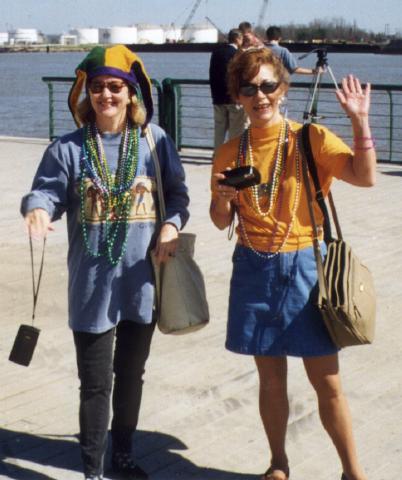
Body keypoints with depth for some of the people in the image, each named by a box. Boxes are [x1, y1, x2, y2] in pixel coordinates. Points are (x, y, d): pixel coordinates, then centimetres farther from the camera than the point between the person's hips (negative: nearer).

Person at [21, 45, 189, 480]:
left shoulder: (154, 140, 0)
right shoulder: (68, 148, -6)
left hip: (142, 282, 3)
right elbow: (46, 191, -12)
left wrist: (172, 224, -12)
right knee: (96, 382, 3)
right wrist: (38, 210, -35)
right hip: (92, 286, -3)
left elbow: (177, 192, 6)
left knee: (131, 374, 19)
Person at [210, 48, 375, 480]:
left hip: (304, 266, -2)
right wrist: (223, 198, -11)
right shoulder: (230, 153, 3)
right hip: (254, 271, 3)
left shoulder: (310, 138, -5)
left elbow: (364, 177, -18)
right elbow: (221, 222, 9)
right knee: (271, 379, 11)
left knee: (327, 381, 2)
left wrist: (360, 121, -28)